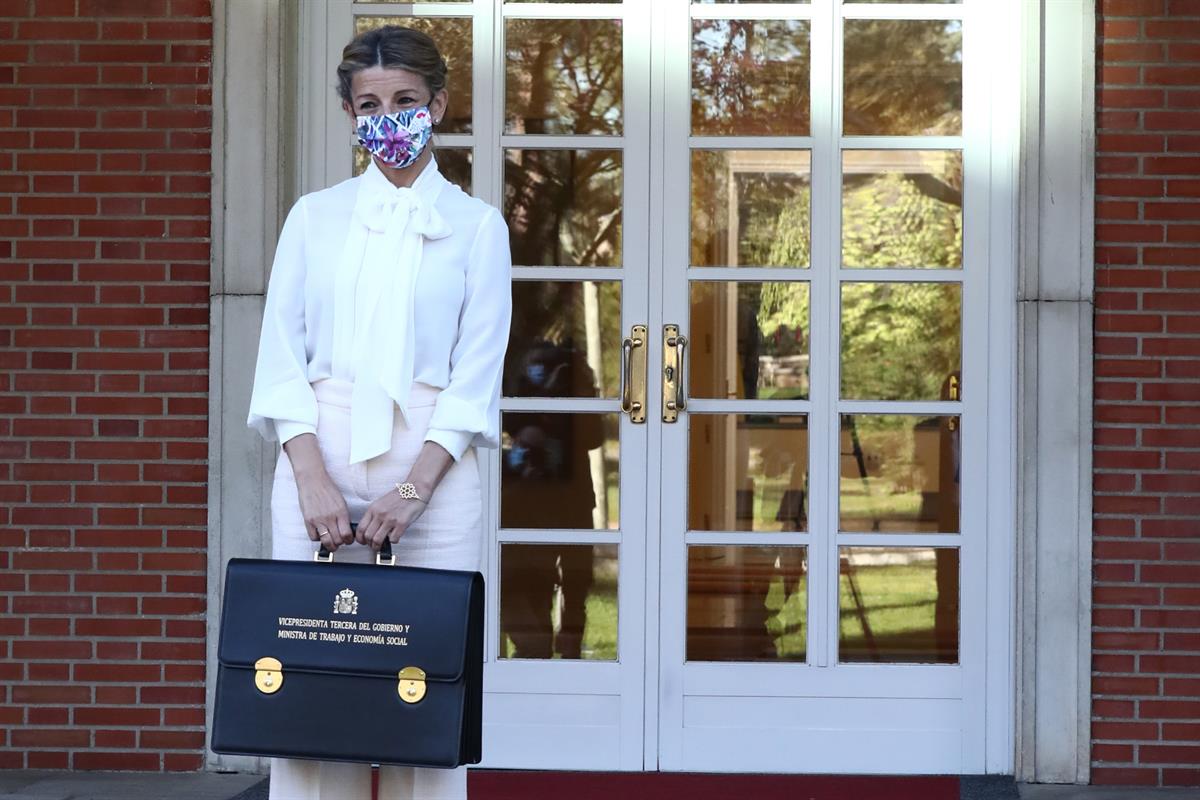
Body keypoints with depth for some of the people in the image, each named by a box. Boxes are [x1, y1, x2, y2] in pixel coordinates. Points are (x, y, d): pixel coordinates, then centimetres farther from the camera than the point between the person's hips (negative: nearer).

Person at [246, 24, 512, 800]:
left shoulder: (476, 226, 7)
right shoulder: (315, 217, 11)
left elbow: (477, 376, 0)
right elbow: (282, 357, 4)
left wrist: (412, 489, -12)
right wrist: (313, 477, -10)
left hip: (433, 463, -1)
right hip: (320, 456, 1)